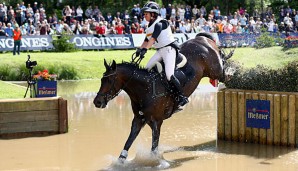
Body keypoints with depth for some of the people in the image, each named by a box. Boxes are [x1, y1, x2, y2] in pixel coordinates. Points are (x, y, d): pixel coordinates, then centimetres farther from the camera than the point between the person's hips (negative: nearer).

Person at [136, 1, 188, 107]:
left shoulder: (159, 23, -14)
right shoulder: (150, 26, 14)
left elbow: (153, 38, -26)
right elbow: (147, 40, 16)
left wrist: (145, 49, -34)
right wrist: (140, 49, 0)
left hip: (169, 49, -10)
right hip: (160, 51, 10)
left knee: (169, 75, -19)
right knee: (147, 69, 2)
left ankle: (182, 97, -10)